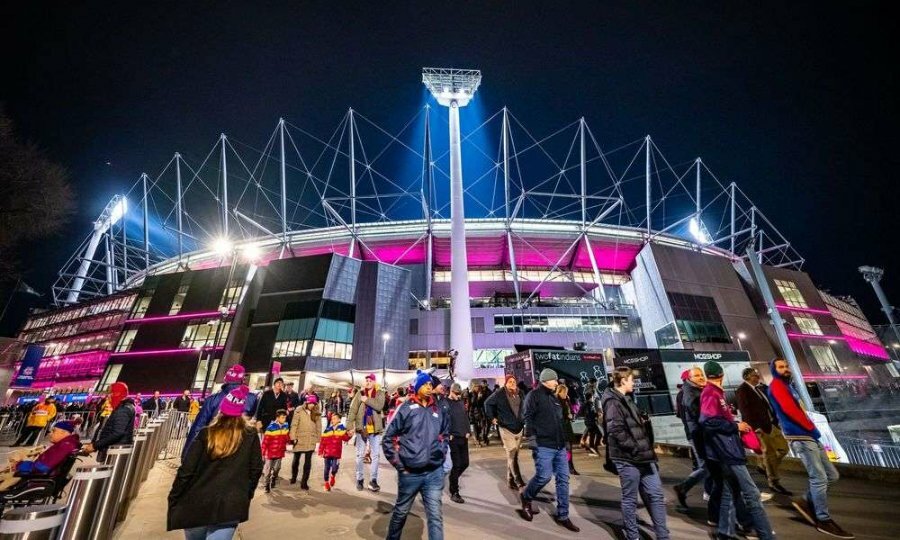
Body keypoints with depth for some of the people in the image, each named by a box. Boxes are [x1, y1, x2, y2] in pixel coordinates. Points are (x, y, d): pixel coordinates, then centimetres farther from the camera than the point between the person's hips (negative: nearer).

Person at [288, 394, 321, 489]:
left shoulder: (317, 413, 1)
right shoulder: (299, 411, -8)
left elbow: (318, 427, 6)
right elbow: (294, 424, -8)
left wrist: (318, 439, 3)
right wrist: (293, 437, -12)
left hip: (311, 441, 1)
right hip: (299, 439, -1)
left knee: (308, 461, 0)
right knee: (296, 459, 19)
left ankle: (304, 482, 11)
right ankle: (293, 477, 43)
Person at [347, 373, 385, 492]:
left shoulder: (380, 393, -2)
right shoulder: (360, 393, 0)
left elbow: (379, 406, -18)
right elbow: (353, 410, -2)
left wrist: (367, 400, -20)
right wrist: (350, 425, -8)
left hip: (375, 429, 0)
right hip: (361, 428, 0)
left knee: (375, 455, 7)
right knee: (360, 455, 12)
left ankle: (373, 480, 20)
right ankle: (360, 479, 28)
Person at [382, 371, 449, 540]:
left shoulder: (438, 410, 3)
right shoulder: (406, 408, -9)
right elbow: (388, 438, -6)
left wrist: (440, 453, 7)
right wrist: (399, 465, -6)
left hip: (435, 473, 2)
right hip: (410, 473, -2)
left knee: (435, 516, 4)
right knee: (401, 512, 20)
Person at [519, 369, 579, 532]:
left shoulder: (554, 398, 17)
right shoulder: (534, 395, -9)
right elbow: (527, 417, -14)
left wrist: (563, 439, 18)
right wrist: (532, 438, -19)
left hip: (559, 446, 8)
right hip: (543, 445, -8)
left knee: (563, 479, 8)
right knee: (544, 476, -9)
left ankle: (562, 516, 21)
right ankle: (526, 497, 19)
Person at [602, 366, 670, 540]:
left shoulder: (625, 399, 14)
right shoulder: (613, 402, -18)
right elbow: (617, 432, -24)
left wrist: (645, 449, 12)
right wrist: (637, 450, -19)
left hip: (641, 456, 9)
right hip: (628, 458, -9)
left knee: (656, 494, 14)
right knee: (630, 499, 7)